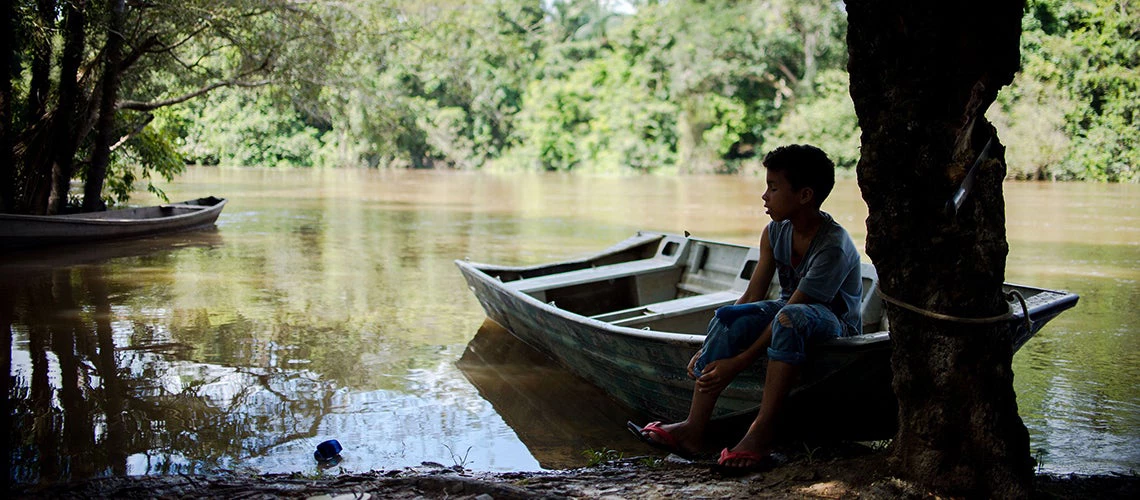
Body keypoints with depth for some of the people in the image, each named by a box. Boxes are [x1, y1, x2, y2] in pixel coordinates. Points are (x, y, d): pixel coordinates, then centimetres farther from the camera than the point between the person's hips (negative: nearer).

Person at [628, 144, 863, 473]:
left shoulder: (834, 247, -26)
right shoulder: (775, 233, -3)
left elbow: (788, 313, -30)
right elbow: (752, 298, -5)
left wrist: (737, 363, -32)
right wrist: (709, 350, -14)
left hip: (837, 326, -7)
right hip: (791, 312, 7)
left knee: (792, 317, -40)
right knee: (729, 317, -23)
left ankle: (763, 430, -40)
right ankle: (694, 428, -28)